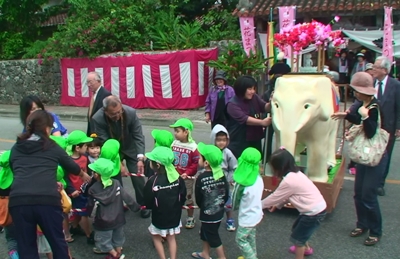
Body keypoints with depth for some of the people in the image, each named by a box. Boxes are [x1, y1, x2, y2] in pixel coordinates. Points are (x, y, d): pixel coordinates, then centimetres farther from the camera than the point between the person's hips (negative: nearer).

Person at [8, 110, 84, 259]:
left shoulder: (16, 148, 21)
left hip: (18, 201, 2)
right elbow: (72, 166, 29)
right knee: (57, 241, 18)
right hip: (47, 200, -2)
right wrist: (84, 175, 52)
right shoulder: (53, 147, 15)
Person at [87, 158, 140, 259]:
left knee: (103, 238, 18)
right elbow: (126, 197, -9)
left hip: (104, 221, -4)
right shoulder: (116, 183, -13)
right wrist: (136, 207, 4)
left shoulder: (93, 189, -18)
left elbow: (90, 205, -5)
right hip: (118, 218, 4)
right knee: (118, 236, 24)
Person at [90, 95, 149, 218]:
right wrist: (119, 164, -32)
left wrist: (140, 159, -33)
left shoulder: (131, 112, -27)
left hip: (130, 149, 1)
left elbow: (138, 136, -22)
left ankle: (143, 205, 22)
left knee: (138, 178, 1)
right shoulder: (97, 119, -30)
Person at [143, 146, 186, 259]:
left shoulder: (152, 181, -24)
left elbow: (147, 203, -16)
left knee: (157, 237, 20)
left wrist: (151, 206, 5)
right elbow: (183, 197, -2)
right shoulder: (177, 177, -11)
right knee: (171, 238, 21)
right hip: (175, 215, 4)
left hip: (159, 217, -4)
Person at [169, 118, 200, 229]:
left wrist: (187, 173, -19)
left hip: (187, 177, -4)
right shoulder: (174, 144, -2)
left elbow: (196, 163, -14)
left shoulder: (193, 146, -15)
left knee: (188, 198, 10)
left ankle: (190, 218, 27)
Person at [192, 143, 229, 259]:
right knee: (205, 232, 25)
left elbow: (198, 198, -12)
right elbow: (226, 193, -1)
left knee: (213, 237, 12)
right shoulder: (221, 174, -8)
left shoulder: (201, 178, -23)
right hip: (219, 211, 7)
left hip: (208, 213, -7)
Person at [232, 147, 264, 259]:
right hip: (256, 214, 8)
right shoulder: (258, 178, -7)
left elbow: (236, 199, -11)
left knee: (241, 239, 9)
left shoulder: (243, 183, -27)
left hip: (247, 217, -8)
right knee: (250, 237, 24)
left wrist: (234, 206, 10)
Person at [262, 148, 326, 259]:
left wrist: (259, 205, 1)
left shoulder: (289, 181, -24)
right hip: (317, 208, 10)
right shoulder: (295, 173, 5)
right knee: (296, 229, 29)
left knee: (297, 238, 5)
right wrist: (277, 204, 13)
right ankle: (306, 248, 53)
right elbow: (286, 195, 16)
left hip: (314, 213, -10)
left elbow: (274, 197, -12)